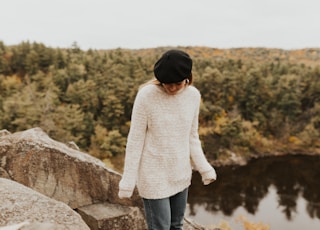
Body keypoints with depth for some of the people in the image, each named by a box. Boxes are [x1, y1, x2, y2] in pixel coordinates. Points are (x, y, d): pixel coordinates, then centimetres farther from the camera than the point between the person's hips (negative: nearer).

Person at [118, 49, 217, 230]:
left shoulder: (193, 95, -4)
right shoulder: (146, 95, -17)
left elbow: (192, 137, 7)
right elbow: (135, 141, -12)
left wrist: (204, 167, -3)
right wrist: (128, 180, -11)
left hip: (180, 174, 5)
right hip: (154, 176, -4)